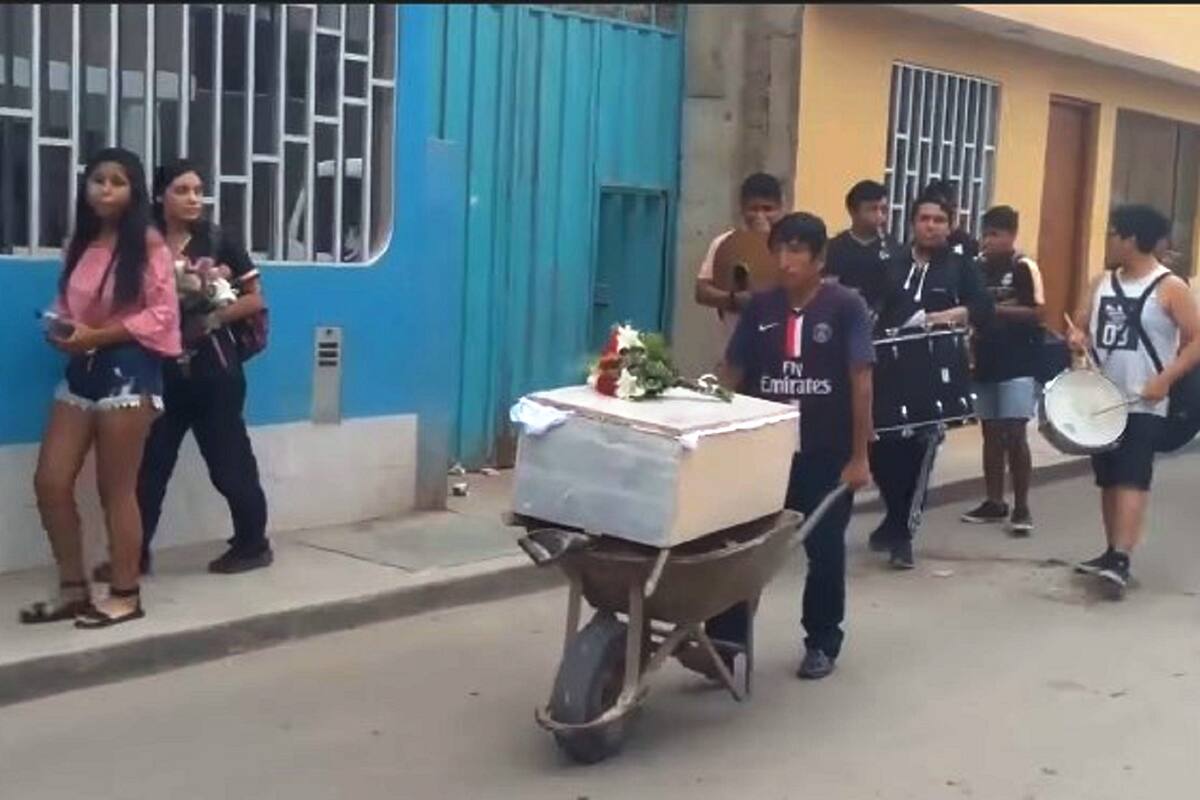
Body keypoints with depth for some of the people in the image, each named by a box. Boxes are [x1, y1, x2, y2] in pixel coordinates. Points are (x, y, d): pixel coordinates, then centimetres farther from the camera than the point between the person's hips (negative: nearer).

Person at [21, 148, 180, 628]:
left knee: (116, 490, 0)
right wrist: (62, 333, -3)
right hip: (81, 371, 7)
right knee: (50, 482, 3)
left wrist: (98, 336, -18)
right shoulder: (78, 244, 13)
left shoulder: (147, 243, -6)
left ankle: (125, 594, 13)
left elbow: (163, 314, -11)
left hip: (127, 372, -7)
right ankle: (73, 589, 17)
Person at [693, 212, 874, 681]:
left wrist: (859, 456, -12)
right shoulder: (760, 307, 3)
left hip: (826, 455, -3)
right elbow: (732, 374, 7)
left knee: (824, 550, 11)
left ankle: (822, 643, 28)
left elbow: (861, 382, -10)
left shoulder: (846, 307, -8)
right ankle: (723, 641, 5)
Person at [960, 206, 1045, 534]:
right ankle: (995, 502, 19)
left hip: (1018, 366, -6)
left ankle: (1021, 507, 1)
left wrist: (996, 309, -21)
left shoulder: (1025, 268, -6)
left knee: (1015, 434, -7)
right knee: (991, 434, 10)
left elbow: (1037, 313, -13)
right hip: (985, 363, 6)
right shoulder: (978, 267, 9)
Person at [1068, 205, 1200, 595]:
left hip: (1143, 404, -7)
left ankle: (1121, 561, -19)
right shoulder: (1102, 283, 10)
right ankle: (1112, 553, 21)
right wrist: (1077, 339, -8)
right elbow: (1079, 325, 17)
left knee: (1132, 479, -13)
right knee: (1108, 479, 12)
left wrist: (1165, 378, -22)